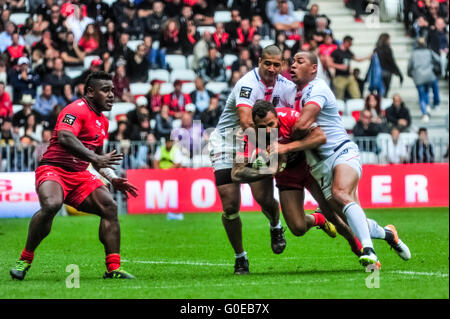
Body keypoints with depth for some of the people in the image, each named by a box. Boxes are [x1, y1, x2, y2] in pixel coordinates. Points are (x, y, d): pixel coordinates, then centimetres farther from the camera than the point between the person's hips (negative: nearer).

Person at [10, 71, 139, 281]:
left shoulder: (102, 121, 18)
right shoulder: (77, 110, -11)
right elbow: (64, 137, -30)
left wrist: (113, 179, 18)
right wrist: (95, 158, -37)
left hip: (79, 175, 9)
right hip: (53, 168, -8)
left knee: (110, 208, -9)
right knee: (51, 205, -34)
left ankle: (113, 268, -6)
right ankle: (25, 260, -17)